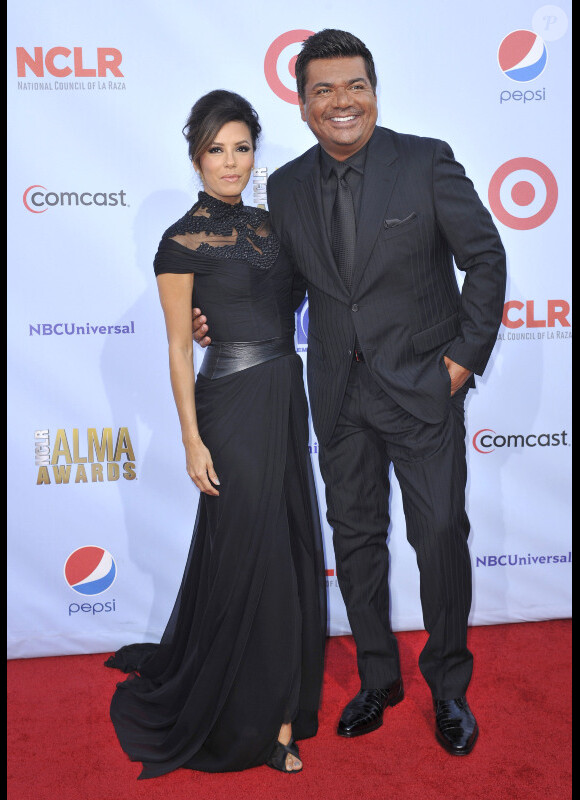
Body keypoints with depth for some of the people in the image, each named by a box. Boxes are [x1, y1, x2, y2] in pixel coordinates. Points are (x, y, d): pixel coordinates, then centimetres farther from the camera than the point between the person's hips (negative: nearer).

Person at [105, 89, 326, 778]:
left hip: (287, 398, 7)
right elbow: (179, 348, -7)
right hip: (233, 406, -6)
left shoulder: (266, 224, 11)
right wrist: (192, 440, -10)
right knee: (250, 553, 2)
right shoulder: (182, 241, -7)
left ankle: (279, 692, 29)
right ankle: (258, 715, 22)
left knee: (291, 549, 11)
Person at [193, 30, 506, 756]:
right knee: (355, 536, 13)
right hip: (340, 392, 4)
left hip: (423, 384, -3)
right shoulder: (286, 187, 4)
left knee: (441, 537, 3)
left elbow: (486, 259, -3)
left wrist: (464, 356, -7)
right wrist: (226, 321, -3)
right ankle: (377, 678, 33)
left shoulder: (427, 161, -7)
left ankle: (448, 686, 26)